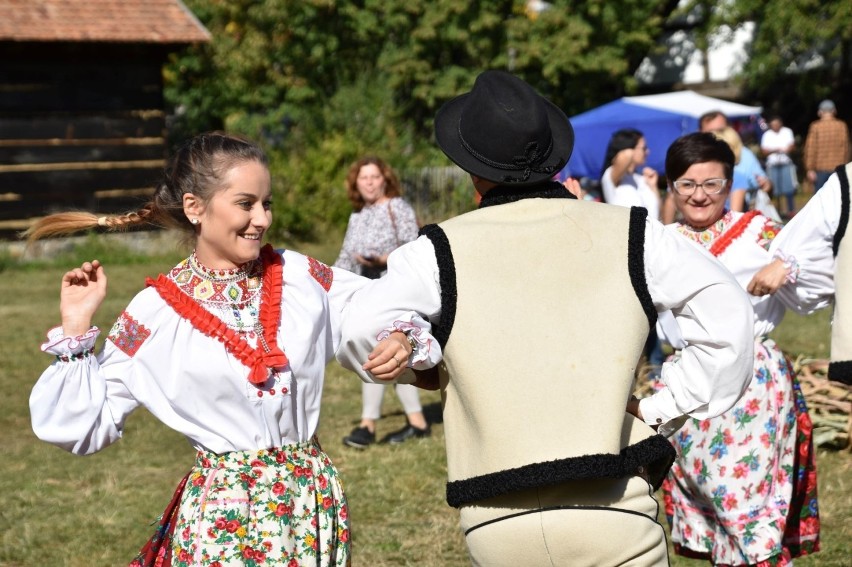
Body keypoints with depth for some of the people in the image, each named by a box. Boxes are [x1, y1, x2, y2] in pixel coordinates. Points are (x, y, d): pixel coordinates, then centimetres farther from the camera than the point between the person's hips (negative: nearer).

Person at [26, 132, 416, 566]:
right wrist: (76, 331, -10)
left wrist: (401, 339, -8)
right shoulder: (158, 311, -6)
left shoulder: (301, 277, 1)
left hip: (312, 501, 3)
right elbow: (81, 427, -3)